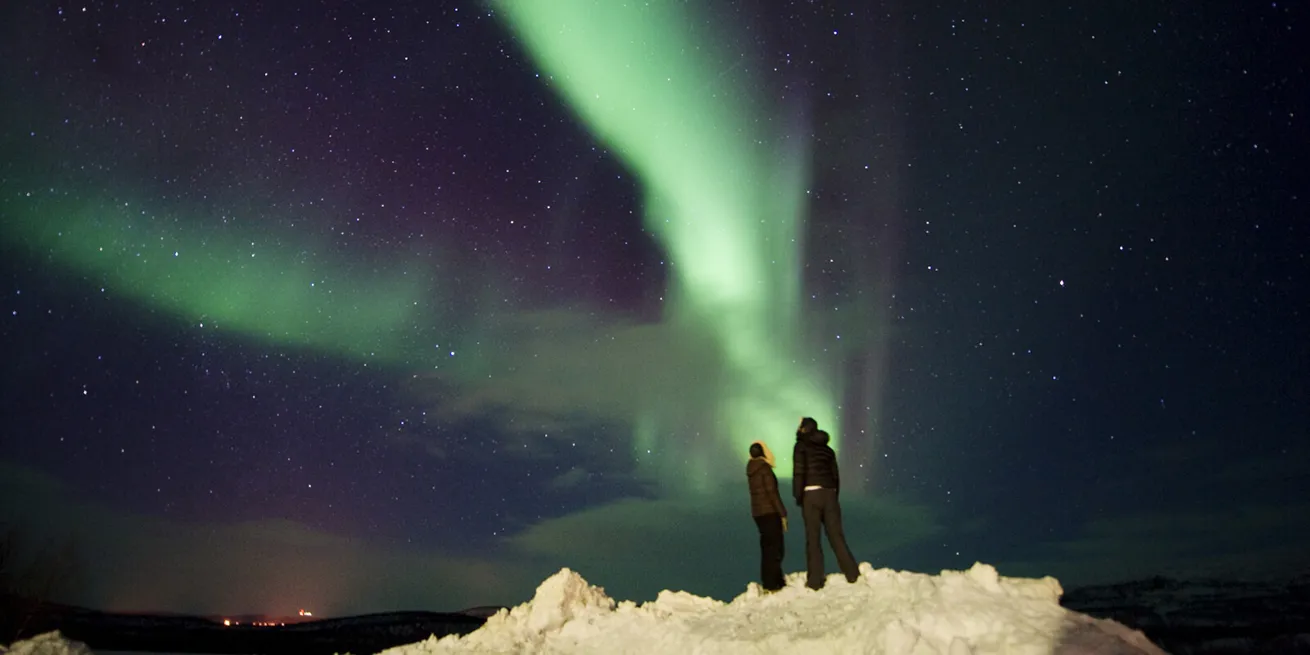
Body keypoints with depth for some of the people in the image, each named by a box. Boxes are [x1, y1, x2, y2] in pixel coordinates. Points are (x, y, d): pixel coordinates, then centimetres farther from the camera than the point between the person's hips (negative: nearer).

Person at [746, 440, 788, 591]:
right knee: (775, 548, -2)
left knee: (768, 548, 15)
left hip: (758, 513, 8)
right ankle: (771, 584, -2)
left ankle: (769, 582, 21)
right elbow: (772, 493, -17)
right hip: (769, 512, -8)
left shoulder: (752, 470, 10)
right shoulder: (764, 468, -13)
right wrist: (782, 513, -13)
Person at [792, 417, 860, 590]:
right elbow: (836, 476, 17)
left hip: (811, 493, -5)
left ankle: (815, 580, 1)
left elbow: (799, 472, -8)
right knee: (836, 535, 8)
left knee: (813, 538, -1)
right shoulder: (828, 449, 20)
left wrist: (798, 496, -4)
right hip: (830, 494, 5)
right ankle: (852, 573, 5)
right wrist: (834, 497, 20)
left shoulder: (801, 446, 2)